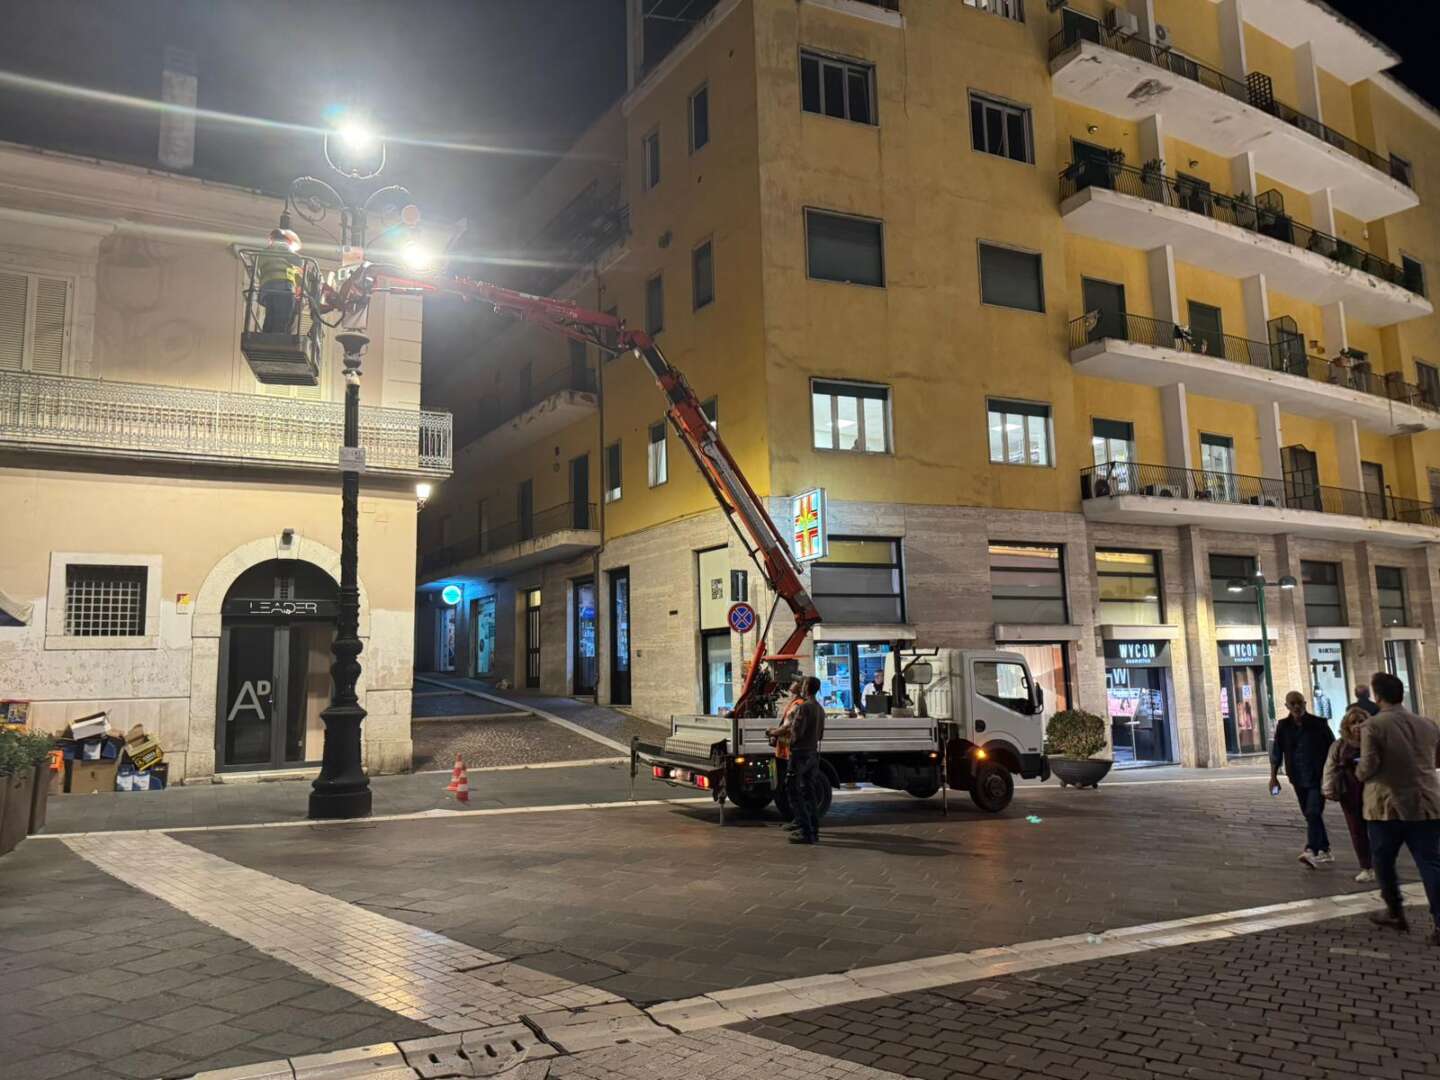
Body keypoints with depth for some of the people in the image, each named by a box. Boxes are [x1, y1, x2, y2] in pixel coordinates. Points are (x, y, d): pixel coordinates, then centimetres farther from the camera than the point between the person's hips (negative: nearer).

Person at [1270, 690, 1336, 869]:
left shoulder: (1318, 723, -4)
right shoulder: (1283, 726, 4)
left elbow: (1332, 749, -1)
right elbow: (1276, 752, 6)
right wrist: (1273, 776, 1)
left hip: (1317, 777, -4)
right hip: (1298, 779, 4)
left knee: (1313, 813, -16)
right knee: (1311, 815, 12)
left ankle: (1311, 850, -24)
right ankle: (1324, 850, 24)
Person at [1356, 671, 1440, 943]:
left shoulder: (1372, 726, -11)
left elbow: (1368, 766, -16)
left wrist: (1359, 773, 6)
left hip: (1387, 806, -4)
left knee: (1383, 861, 15)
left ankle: (1395, 912, 24)